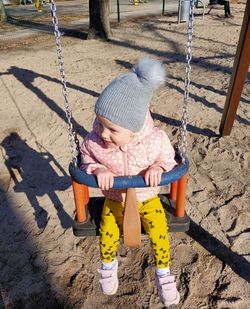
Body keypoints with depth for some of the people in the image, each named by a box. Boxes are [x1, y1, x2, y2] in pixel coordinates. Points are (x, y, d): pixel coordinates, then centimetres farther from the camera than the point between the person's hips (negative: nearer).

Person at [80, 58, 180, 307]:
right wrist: (97, 169, -25)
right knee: (108, 236, -9)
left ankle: (163, 273, 23)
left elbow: (168, 160, -6)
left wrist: (158, 167, -29)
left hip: (147, 199, 0)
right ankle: (108, 265, 29)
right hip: (114, 200, 1)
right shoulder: (94, 141, -23)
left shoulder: (156, 140, -25)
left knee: (159, 235, -11)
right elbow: (86, 159, -3)